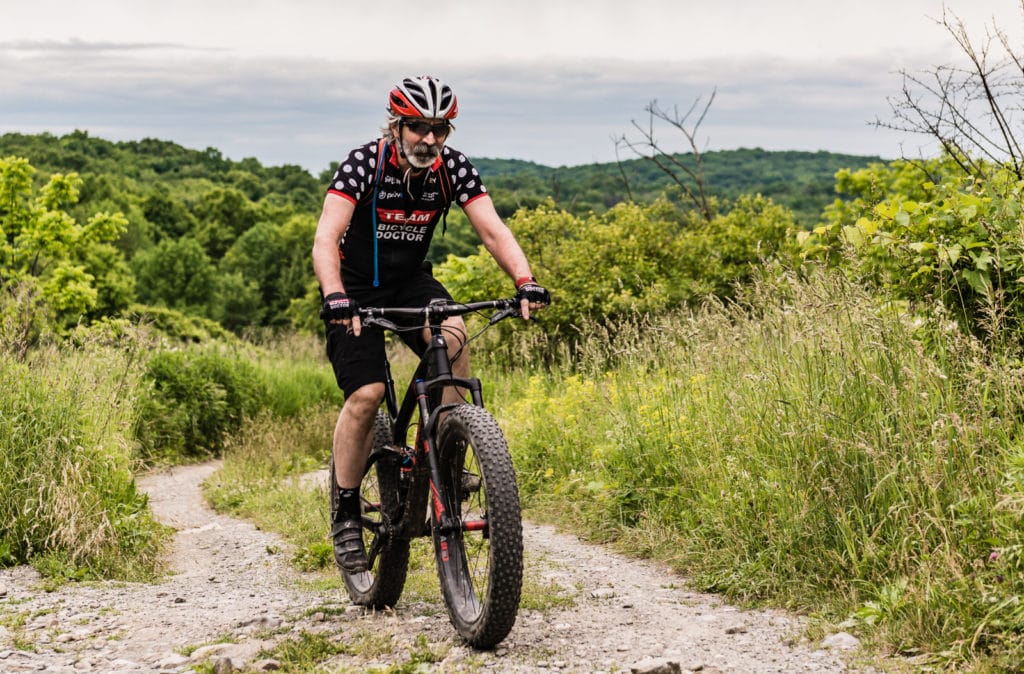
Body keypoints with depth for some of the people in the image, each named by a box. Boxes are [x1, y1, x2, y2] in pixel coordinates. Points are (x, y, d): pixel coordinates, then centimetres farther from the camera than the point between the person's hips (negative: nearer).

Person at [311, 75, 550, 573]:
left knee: (453, 337, -29)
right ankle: (346, 513, -1)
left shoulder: (454, 168, -13)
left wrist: (525, 282, -36)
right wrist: (335, 297, -50)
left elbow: (493, 230, -19)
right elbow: (326, 238, -33)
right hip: (356, 288, -3)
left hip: (411, 281, 3)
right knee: (367, 394, -17)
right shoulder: (363, 164, -23)